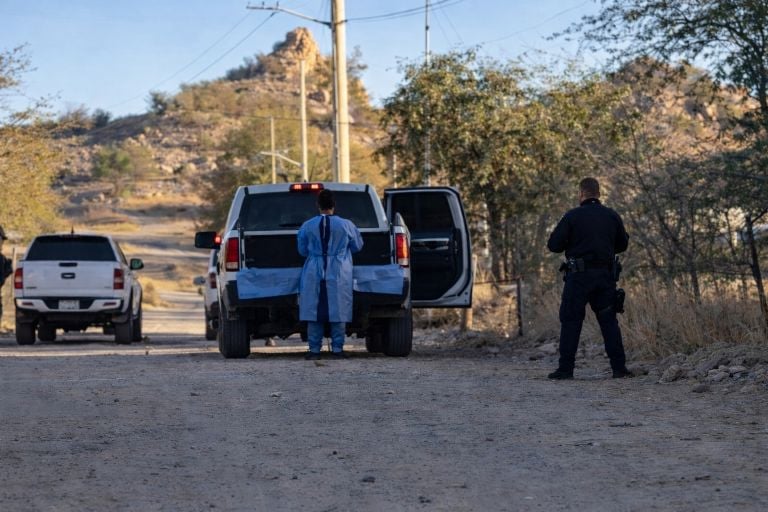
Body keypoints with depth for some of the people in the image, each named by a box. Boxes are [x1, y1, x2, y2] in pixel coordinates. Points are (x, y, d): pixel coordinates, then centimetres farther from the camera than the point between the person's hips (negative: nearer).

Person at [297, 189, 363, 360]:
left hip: (314, 275, 1)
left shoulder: (307, 226, -2)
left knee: (314, 313, 4)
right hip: (339, 276, -1)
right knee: (338, 313, 4)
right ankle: (337, 349, 2)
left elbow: (302, 250, 10)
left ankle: (314, 349, 3)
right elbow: (357, 246, 12)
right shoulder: (346, 225, -4)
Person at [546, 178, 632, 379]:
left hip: (579, 275, -4)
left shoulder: (572, 216, -7)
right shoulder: (612, 216, 6)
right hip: (605, 275, 4)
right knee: (609, 321, 10)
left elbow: (553, 245, -8)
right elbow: (623, 244, 17)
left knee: (570, 321, 1)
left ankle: (566, 368, -3)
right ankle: (619, 367, 6)